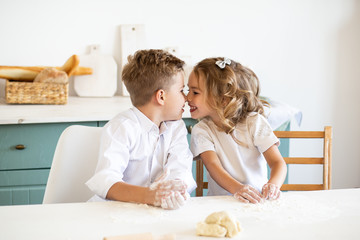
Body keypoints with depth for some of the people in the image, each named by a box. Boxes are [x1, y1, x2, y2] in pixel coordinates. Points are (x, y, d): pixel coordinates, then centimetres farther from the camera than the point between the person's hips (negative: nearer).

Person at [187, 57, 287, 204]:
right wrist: (237, 188, -33)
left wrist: (273, 185, -28)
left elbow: (278, 162, -6)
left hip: (258, 198, 1)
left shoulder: (254, 122, -2)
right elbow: (213, 165, -14)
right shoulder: (201, 130, 0)